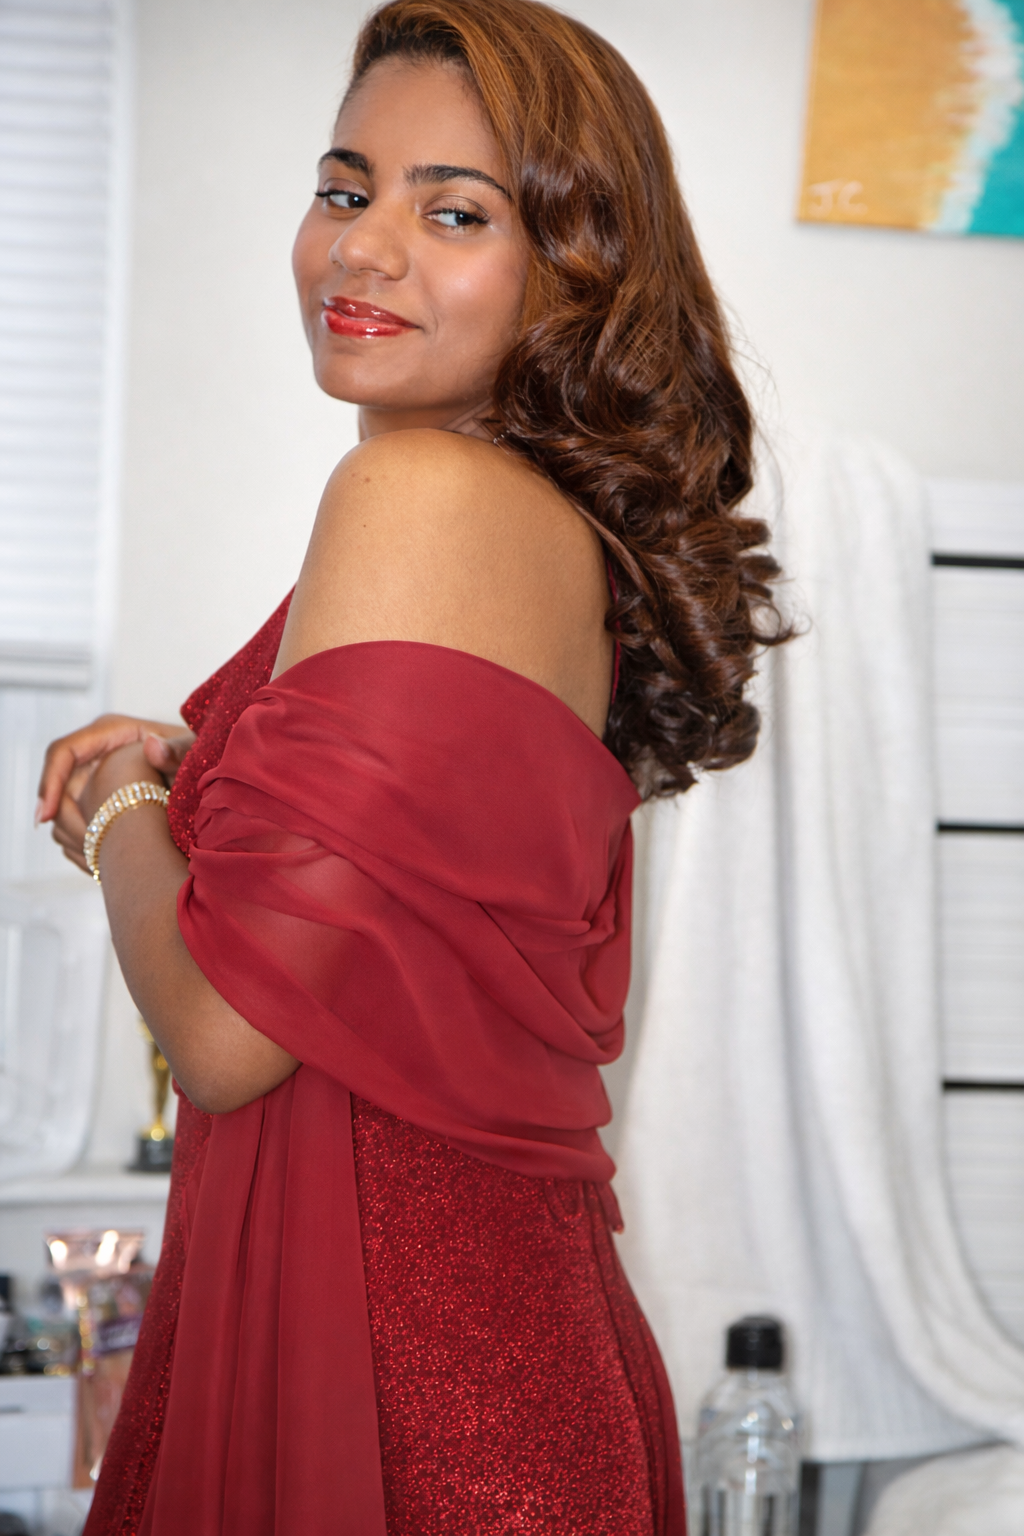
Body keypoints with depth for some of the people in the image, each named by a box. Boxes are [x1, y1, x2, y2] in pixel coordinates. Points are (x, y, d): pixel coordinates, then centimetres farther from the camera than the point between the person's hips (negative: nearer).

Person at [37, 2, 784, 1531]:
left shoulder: (419, 492, -19)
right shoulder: (585, 530, 8)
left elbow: (229, 1034, -21)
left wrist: (119, 809, -2)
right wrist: (190, 767, 11)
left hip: (387, 1360, -9)